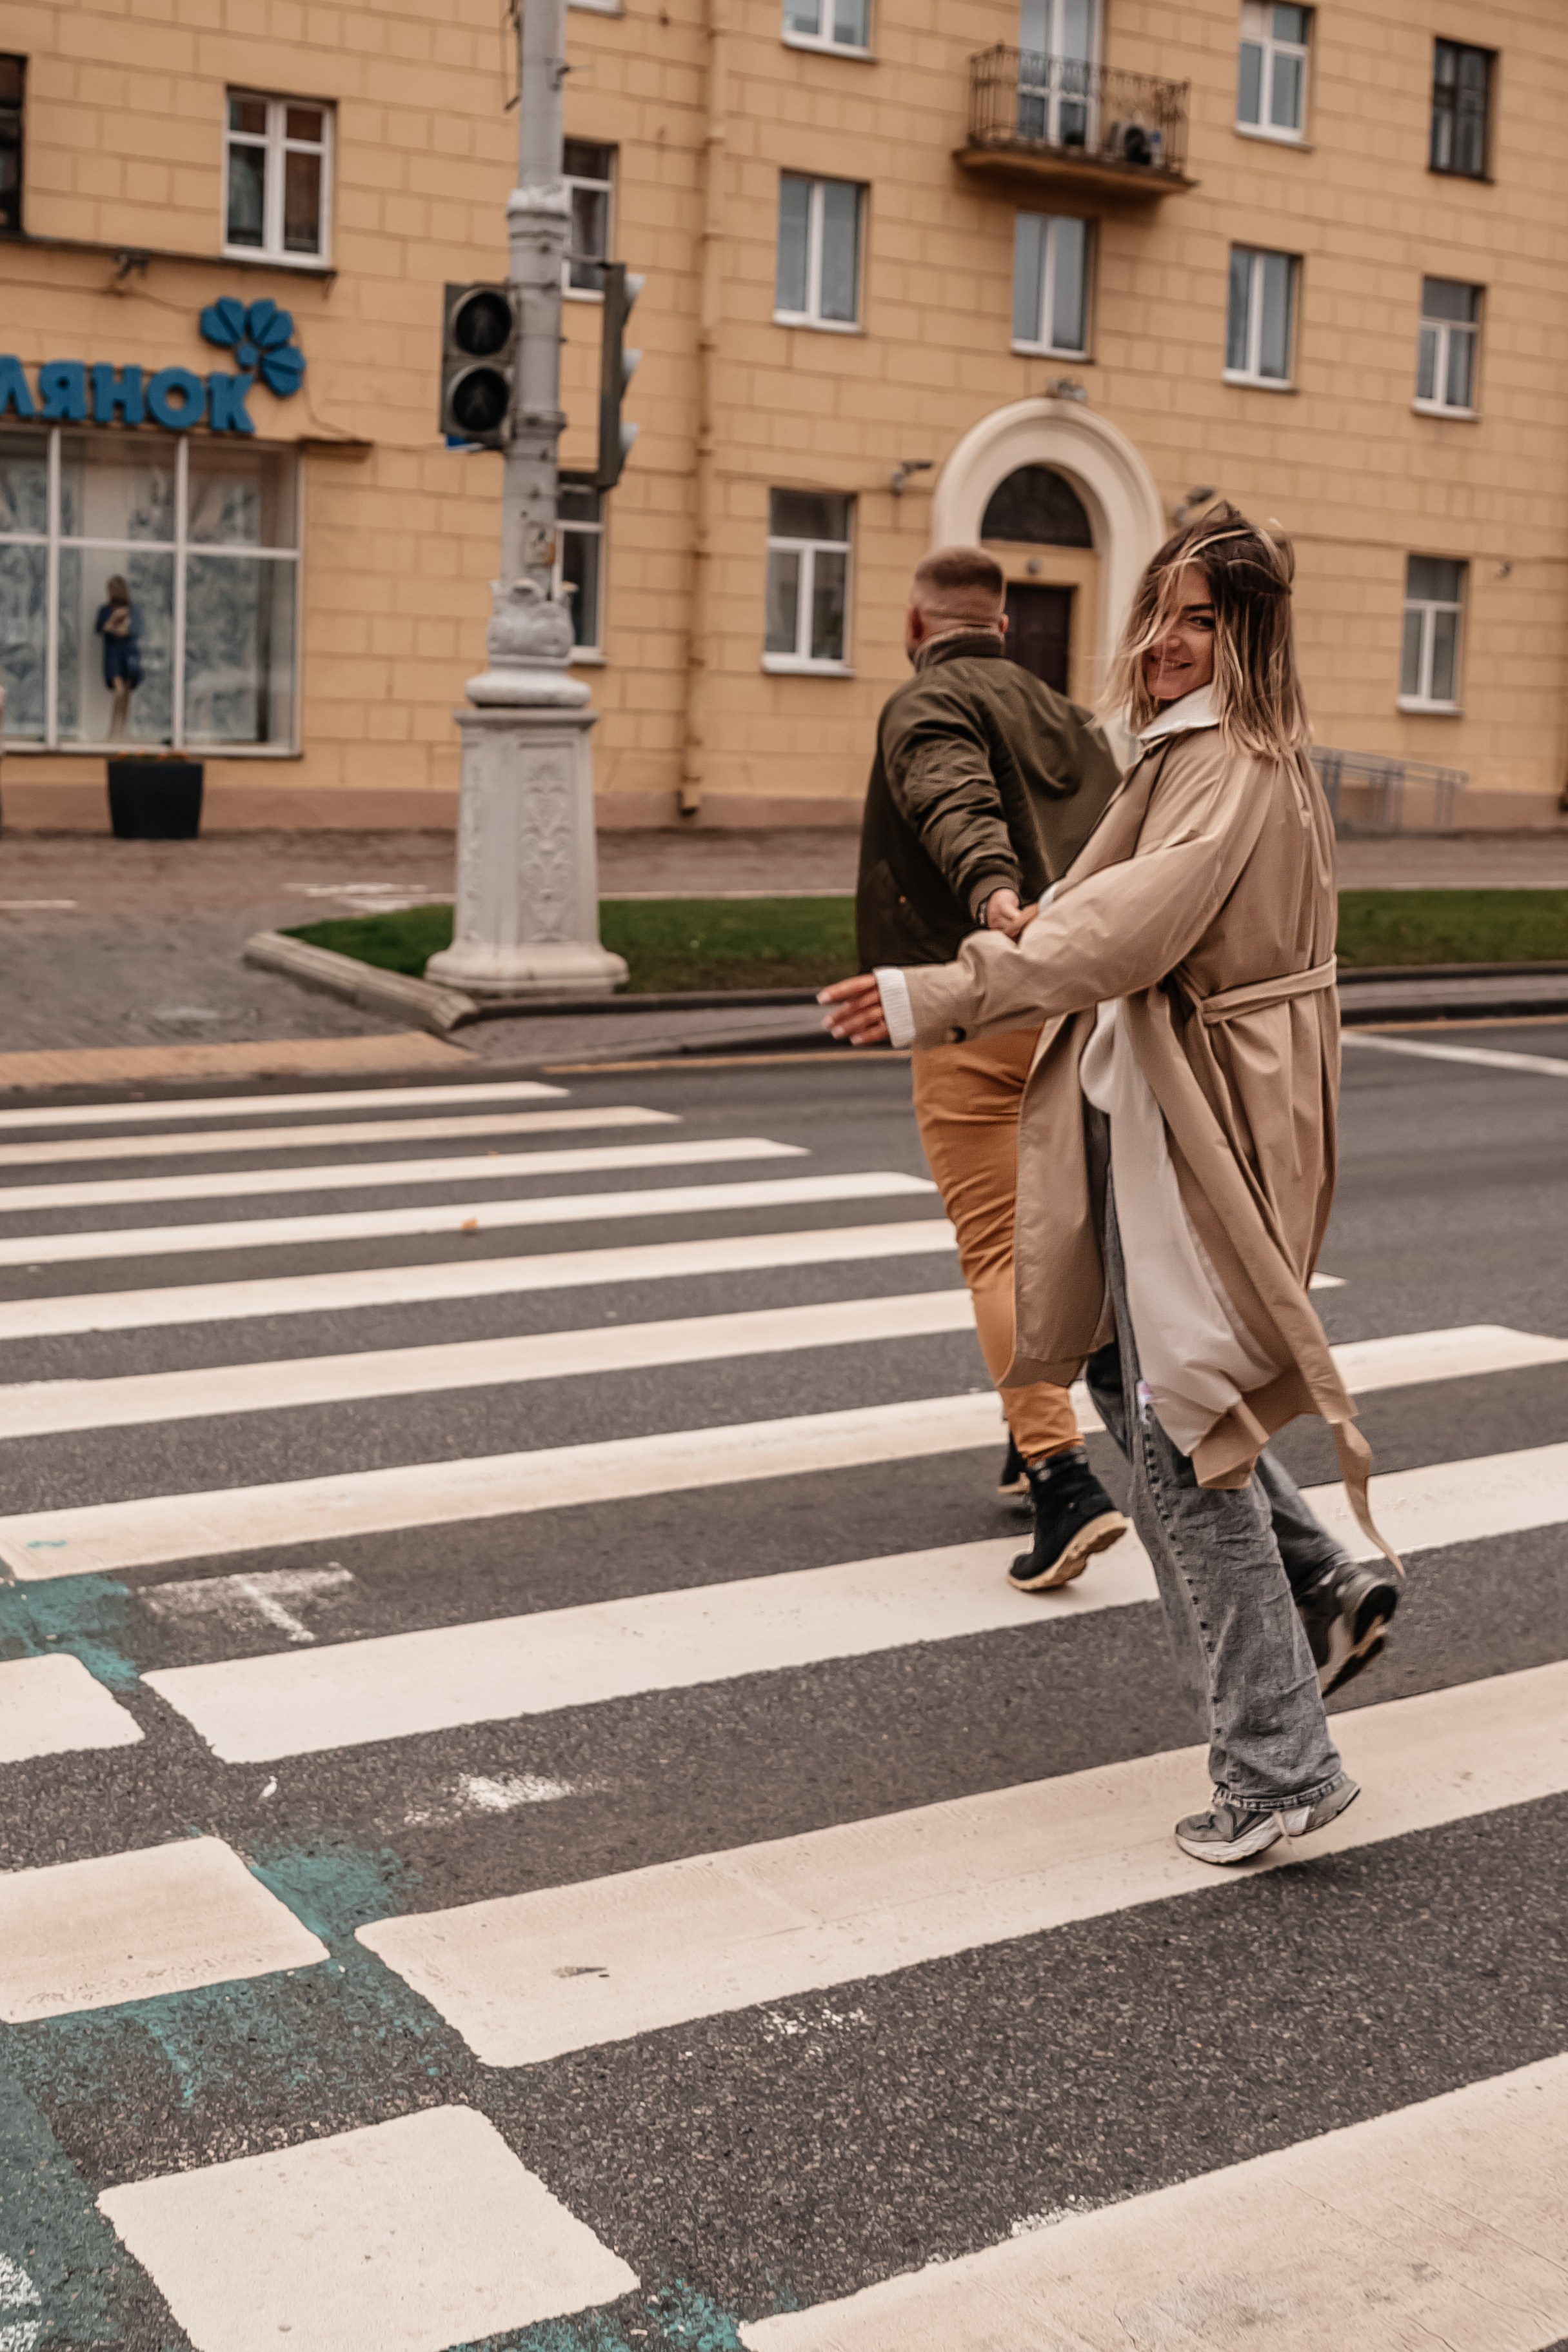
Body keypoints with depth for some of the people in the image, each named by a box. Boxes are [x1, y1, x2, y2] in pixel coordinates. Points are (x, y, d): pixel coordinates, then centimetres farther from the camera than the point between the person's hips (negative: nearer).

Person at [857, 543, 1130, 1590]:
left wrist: (993, 892, -43)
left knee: (998, 1252, -7)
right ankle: (1036, 1439, 34)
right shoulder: (1069, 719, 20)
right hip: (1077, 1008, 7)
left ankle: (1065, 1481, -17)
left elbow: (958, 803, -25)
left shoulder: (927, 708, -3)